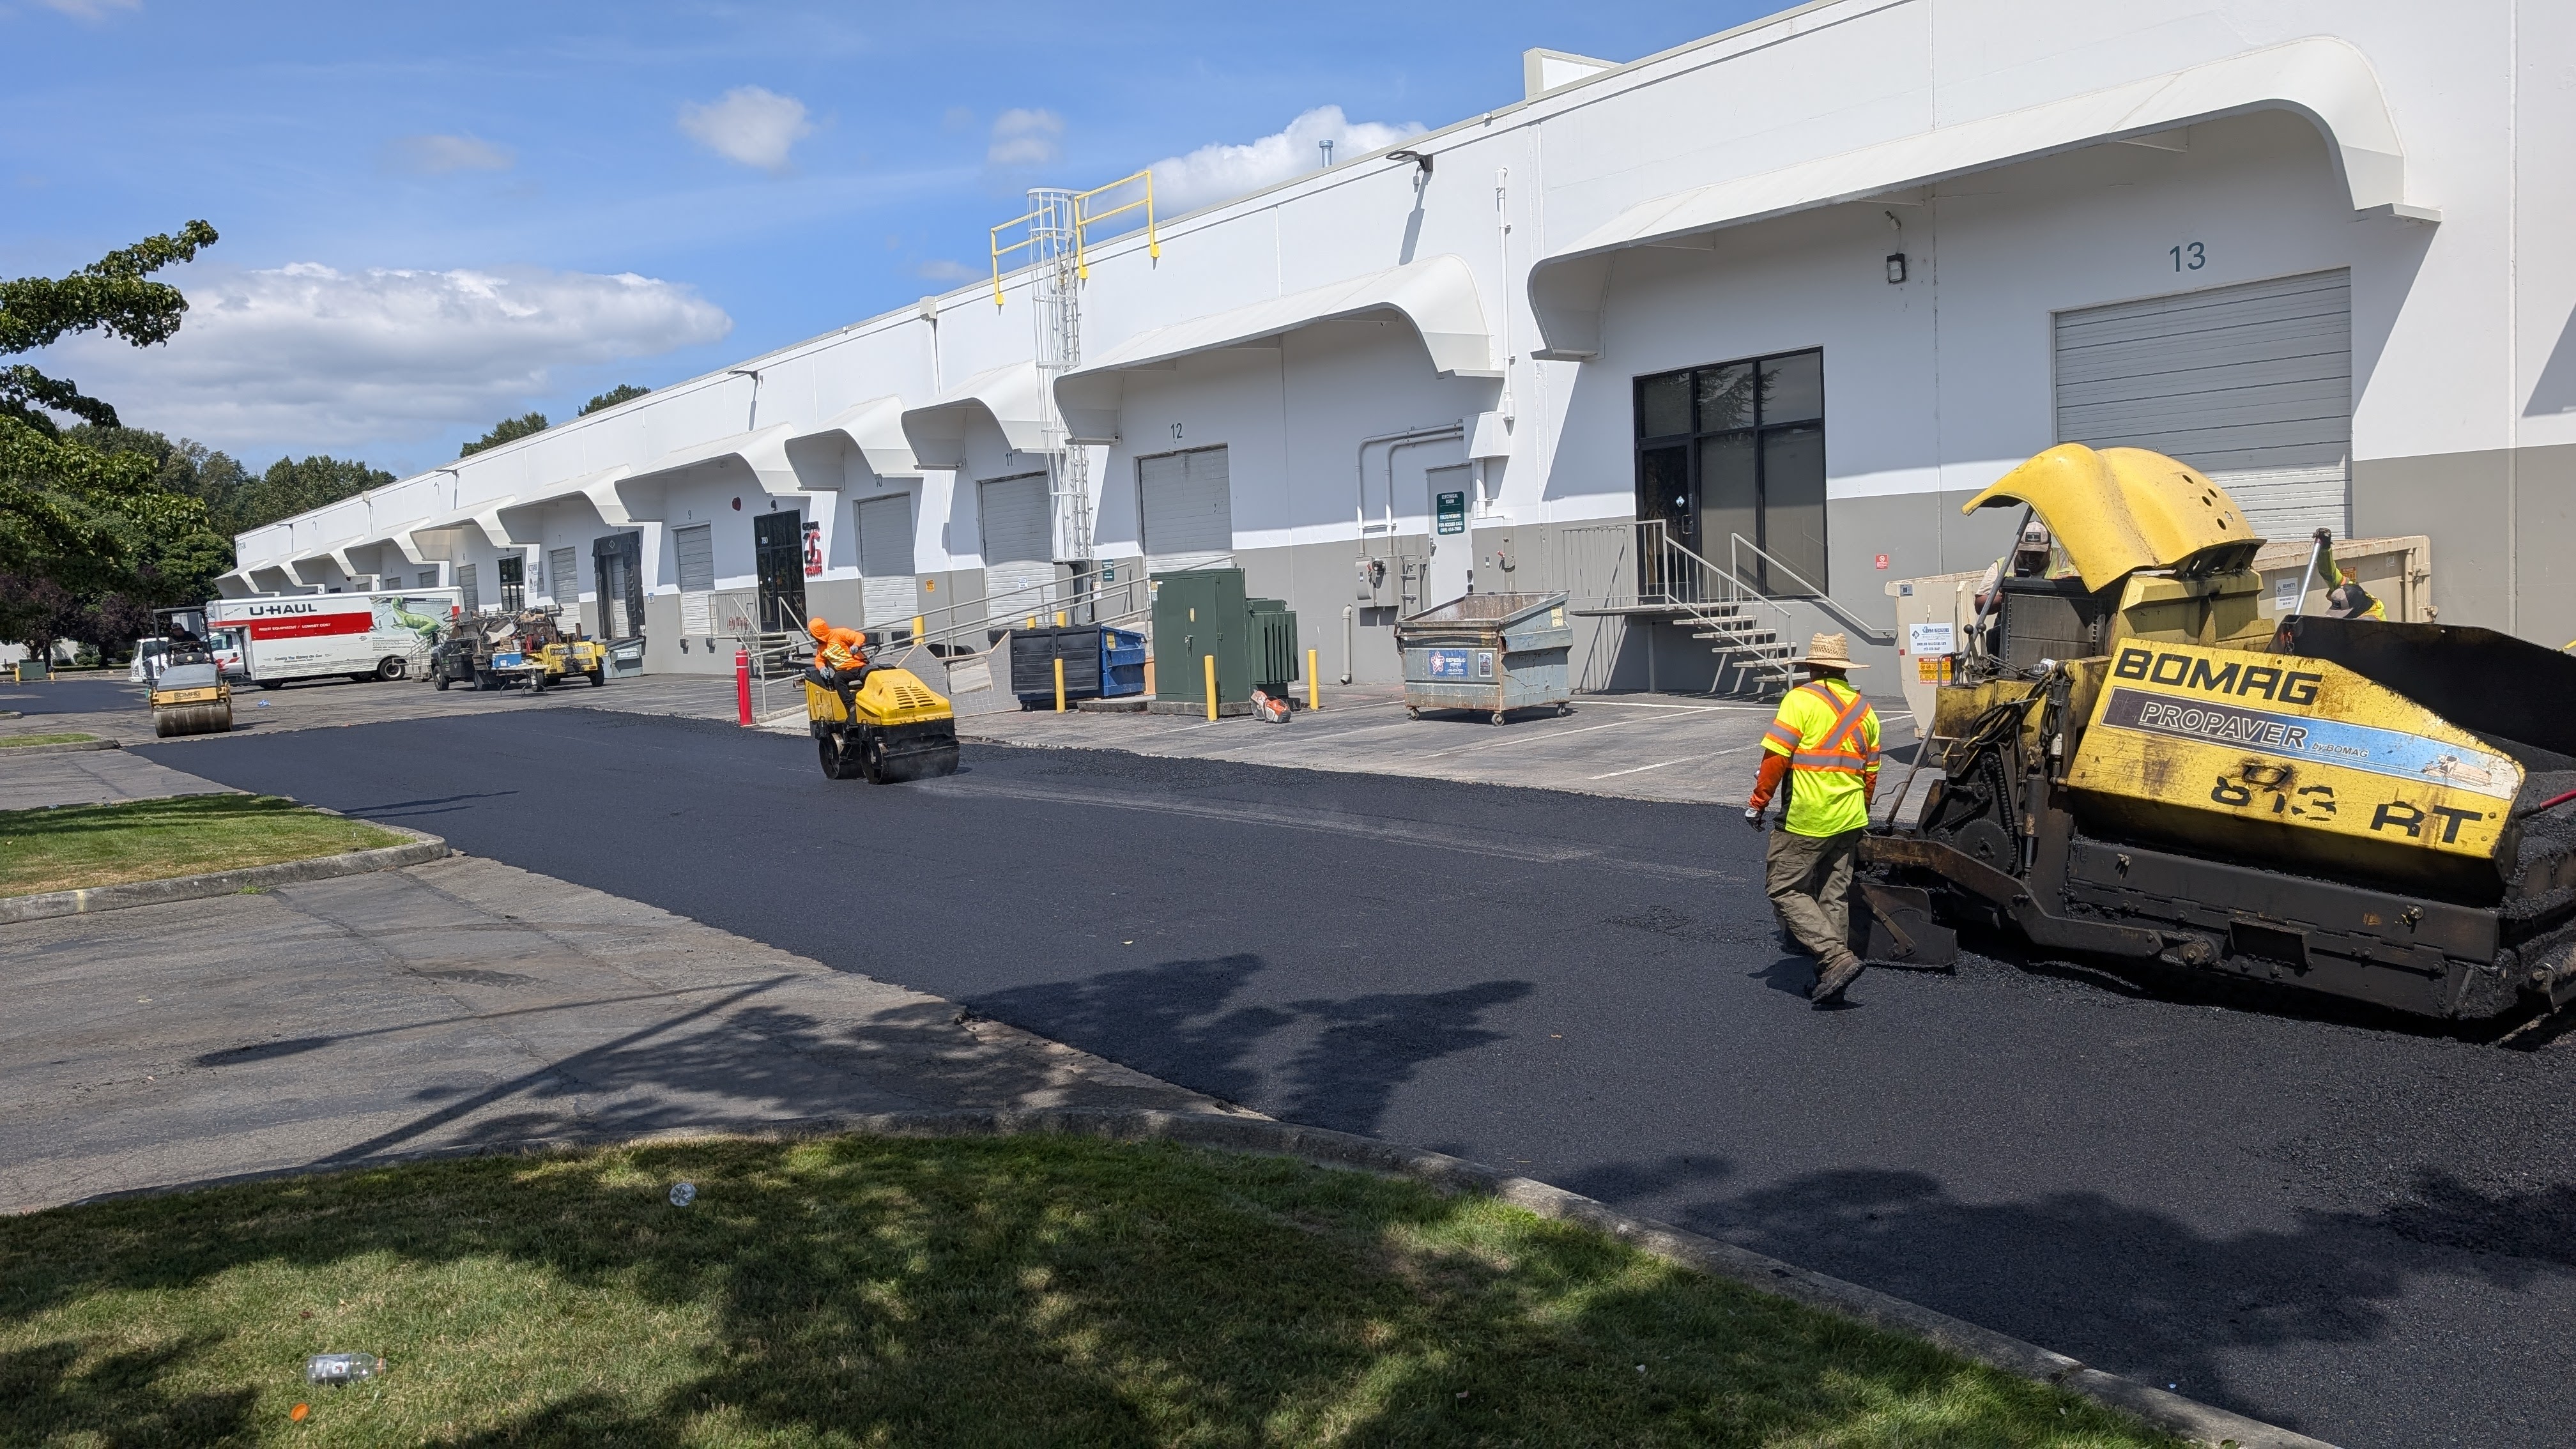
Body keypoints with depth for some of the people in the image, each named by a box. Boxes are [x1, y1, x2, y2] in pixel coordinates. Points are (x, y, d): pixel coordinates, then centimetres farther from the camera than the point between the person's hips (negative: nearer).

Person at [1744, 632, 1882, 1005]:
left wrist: (1758, 803, -8)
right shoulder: (1864, 710, 12)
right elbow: (1870, 774, 17)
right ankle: (1831, 983, 14)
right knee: (1834, 898, 12)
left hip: (1804, 820, -7)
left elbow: (1776, 757, -17)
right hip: (1848, 821, 7)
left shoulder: (1801, 700, -10)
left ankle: (1836, 958, -10)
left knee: (1784, 890, 1)